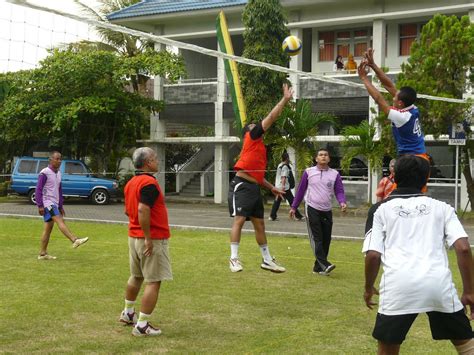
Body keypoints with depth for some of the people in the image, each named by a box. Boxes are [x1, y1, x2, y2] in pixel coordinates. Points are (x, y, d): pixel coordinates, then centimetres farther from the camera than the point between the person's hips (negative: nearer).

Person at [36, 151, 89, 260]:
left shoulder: (58, 173, 16)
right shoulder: (44, 173, -9)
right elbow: (38, 189, -12)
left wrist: (60, 206, 20)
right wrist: (40, 206, -17)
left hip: (54, 204, 9)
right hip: (47, 203, -9)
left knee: (48, 228, 8)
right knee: (60, 221, -23)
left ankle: (42, 254, 12)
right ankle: (75, 240, -38)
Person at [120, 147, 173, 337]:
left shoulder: (131, 183, 11)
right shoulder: (149, 183, -19)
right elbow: (143, 210, -29)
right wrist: (148, 238, -25)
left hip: (134, 237, 10)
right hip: (152, 240, -10)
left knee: (136, 277, 24)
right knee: (153, 282, -4)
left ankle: (128, 313, 39)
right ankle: (142, 325, -3)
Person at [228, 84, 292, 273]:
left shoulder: (259, 147, 23)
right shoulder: (251, 138, 0)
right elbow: (271, 117, -4)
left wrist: (272, 188, 23)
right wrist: (285, 99, 2)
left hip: (254, 187, 9)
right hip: (241, 185, -9)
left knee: (259, 224, 11)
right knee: (239, 220, -10)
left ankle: (267, 260, 18)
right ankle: (234, 259, -6)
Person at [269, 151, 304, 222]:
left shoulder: (279, 165, 15)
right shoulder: (285, 167, -13)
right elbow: (283, 177, -22)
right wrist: (283, 186, -27)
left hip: (277, 186, 9)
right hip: (285, 188, -8)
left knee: (277, 201, 9)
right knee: (292, 201, 0)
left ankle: (272, 216, 4)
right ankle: (298, 216, 4)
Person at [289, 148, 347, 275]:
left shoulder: (335, 174, 6)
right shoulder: (308, 172, 3)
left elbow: (339, 191, 1)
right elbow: (301, 190, 9)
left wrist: (342, 202, -20)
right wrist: (294, 207, 11)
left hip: (327, 211, 3)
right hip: (312, 209, -3)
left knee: (326, 240, 2)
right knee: (316, 238, -12)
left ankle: (318, 267, 11)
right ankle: (325, 265, -19)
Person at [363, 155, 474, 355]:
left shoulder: (380, 209, 14)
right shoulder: (442, 207, 17)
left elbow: (373, 255, 5)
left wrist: (369, 288, 20)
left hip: (398, 286, -1)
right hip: (439, 284, 1)